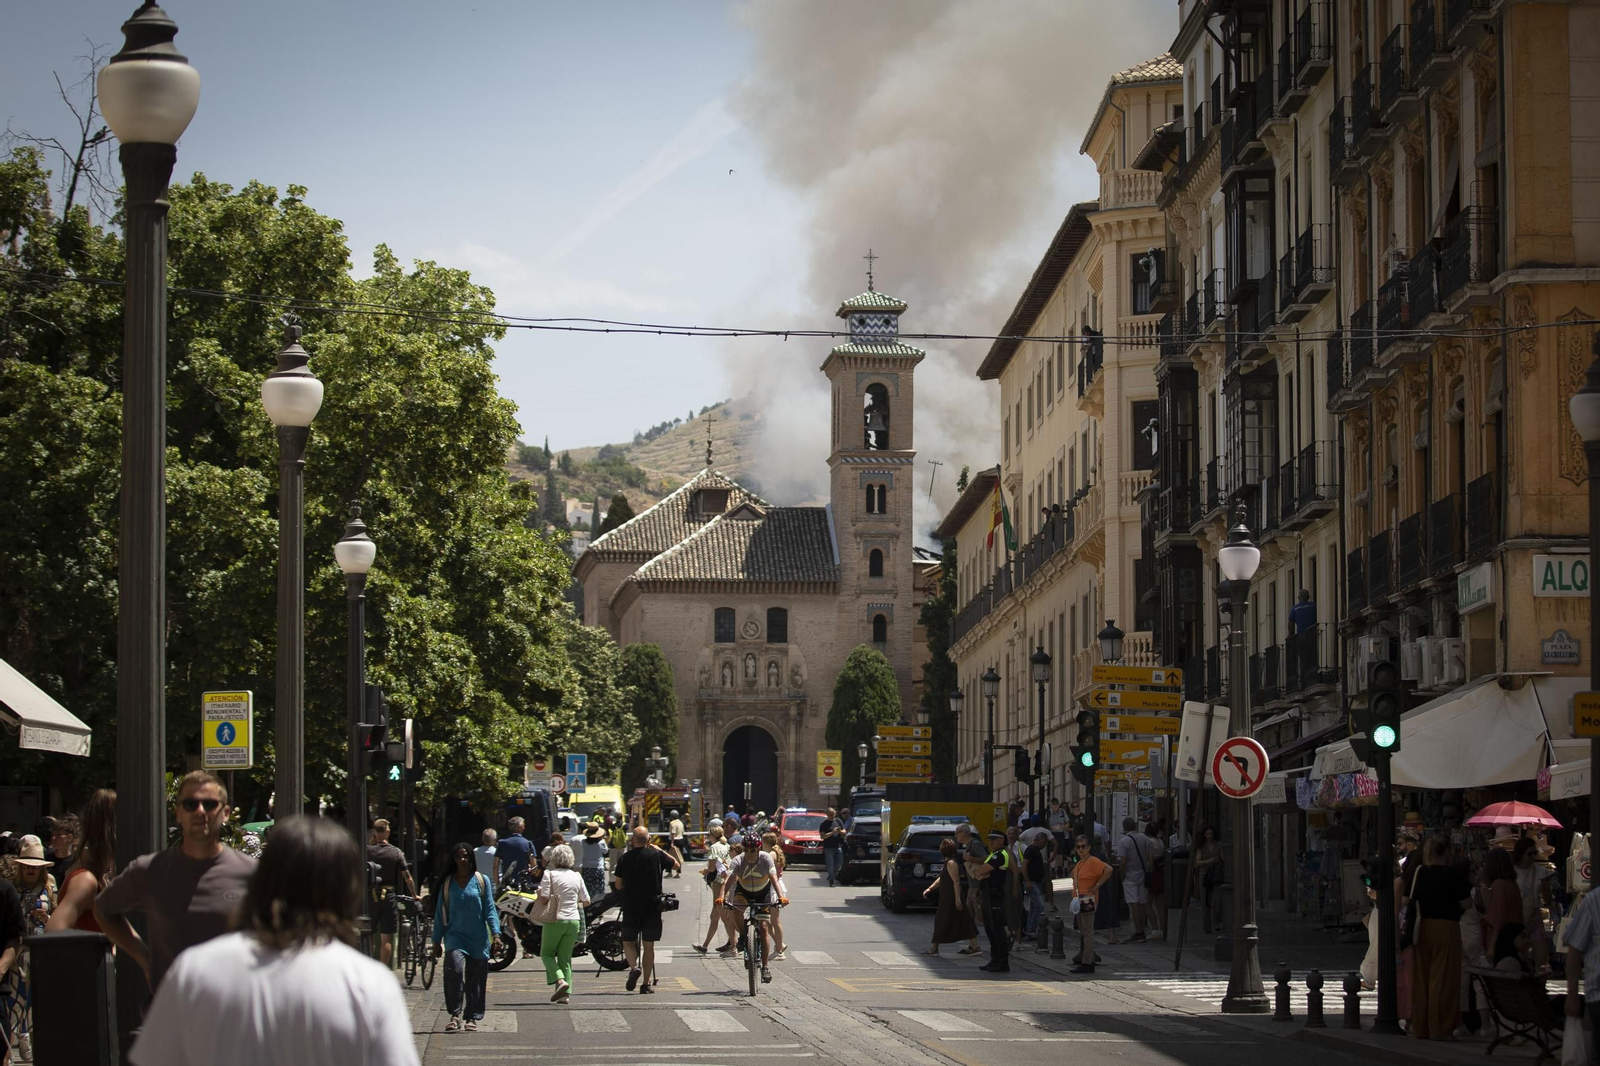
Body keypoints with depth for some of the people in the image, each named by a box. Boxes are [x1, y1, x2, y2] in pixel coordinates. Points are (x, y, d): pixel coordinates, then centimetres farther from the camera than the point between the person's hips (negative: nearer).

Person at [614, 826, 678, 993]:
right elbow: (676, 865, 14)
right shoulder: (657, 855, -4)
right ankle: (646, 984, 8)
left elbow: (618, 884, 2)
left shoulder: (625, 858, -4)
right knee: (649, 945, 8)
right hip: (652, 907, 0)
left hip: (630, 906, 0)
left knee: (628, 942, 12)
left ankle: (634, 967, -16)